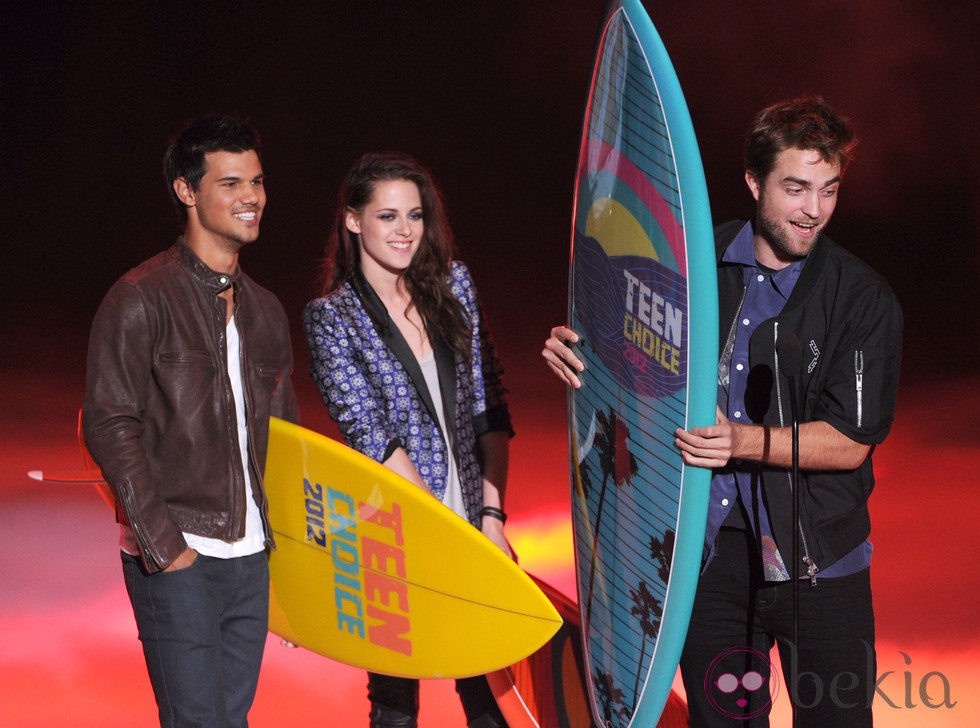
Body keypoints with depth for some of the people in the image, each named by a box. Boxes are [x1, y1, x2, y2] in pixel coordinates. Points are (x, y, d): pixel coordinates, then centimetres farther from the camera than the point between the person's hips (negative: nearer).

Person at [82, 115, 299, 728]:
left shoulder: (265, 311, 14)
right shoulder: (142, 299, -7)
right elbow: (109, 427, -12)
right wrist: (165, 544, -16)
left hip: (251, 558, 7)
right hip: (177, 561, -6)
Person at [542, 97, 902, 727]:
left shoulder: (863, 298, -7)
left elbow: (851, 442, -12)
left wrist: (743, 441, -25)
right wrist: (573, 351, -4)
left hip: (816, 559, -2)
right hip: (708, 549, 2)